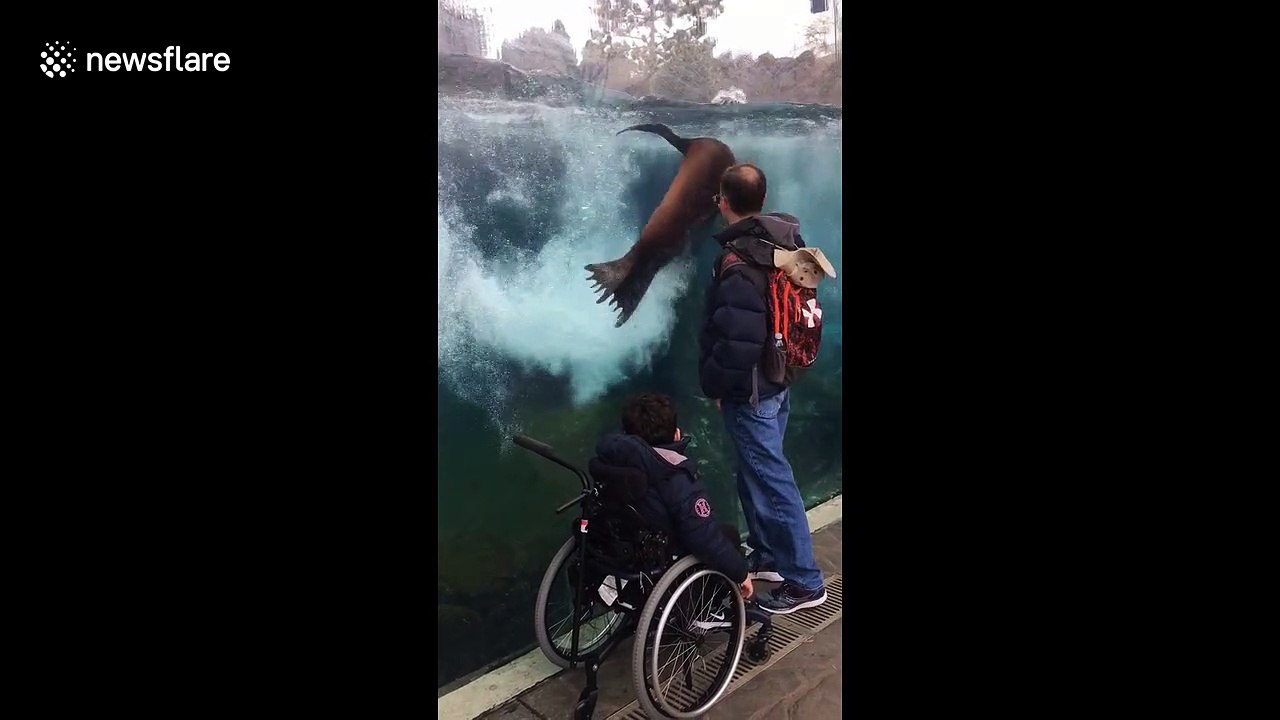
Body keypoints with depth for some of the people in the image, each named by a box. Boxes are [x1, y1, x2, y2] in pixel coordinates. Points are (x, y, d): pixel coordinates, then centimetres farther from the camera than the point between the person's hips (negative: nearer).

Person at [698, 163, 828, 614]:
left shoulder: (738, 265, -24)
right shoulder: (785, 241, 3)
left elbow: (738, 340, -26)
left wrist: (715, 384, -12)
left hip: (750, 390, -9)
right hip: (780, 379, 9)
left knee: (770, 480, 0)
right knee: (757, 472, 21)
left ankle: (805, 581, 10)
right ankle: (767, 556, 34)